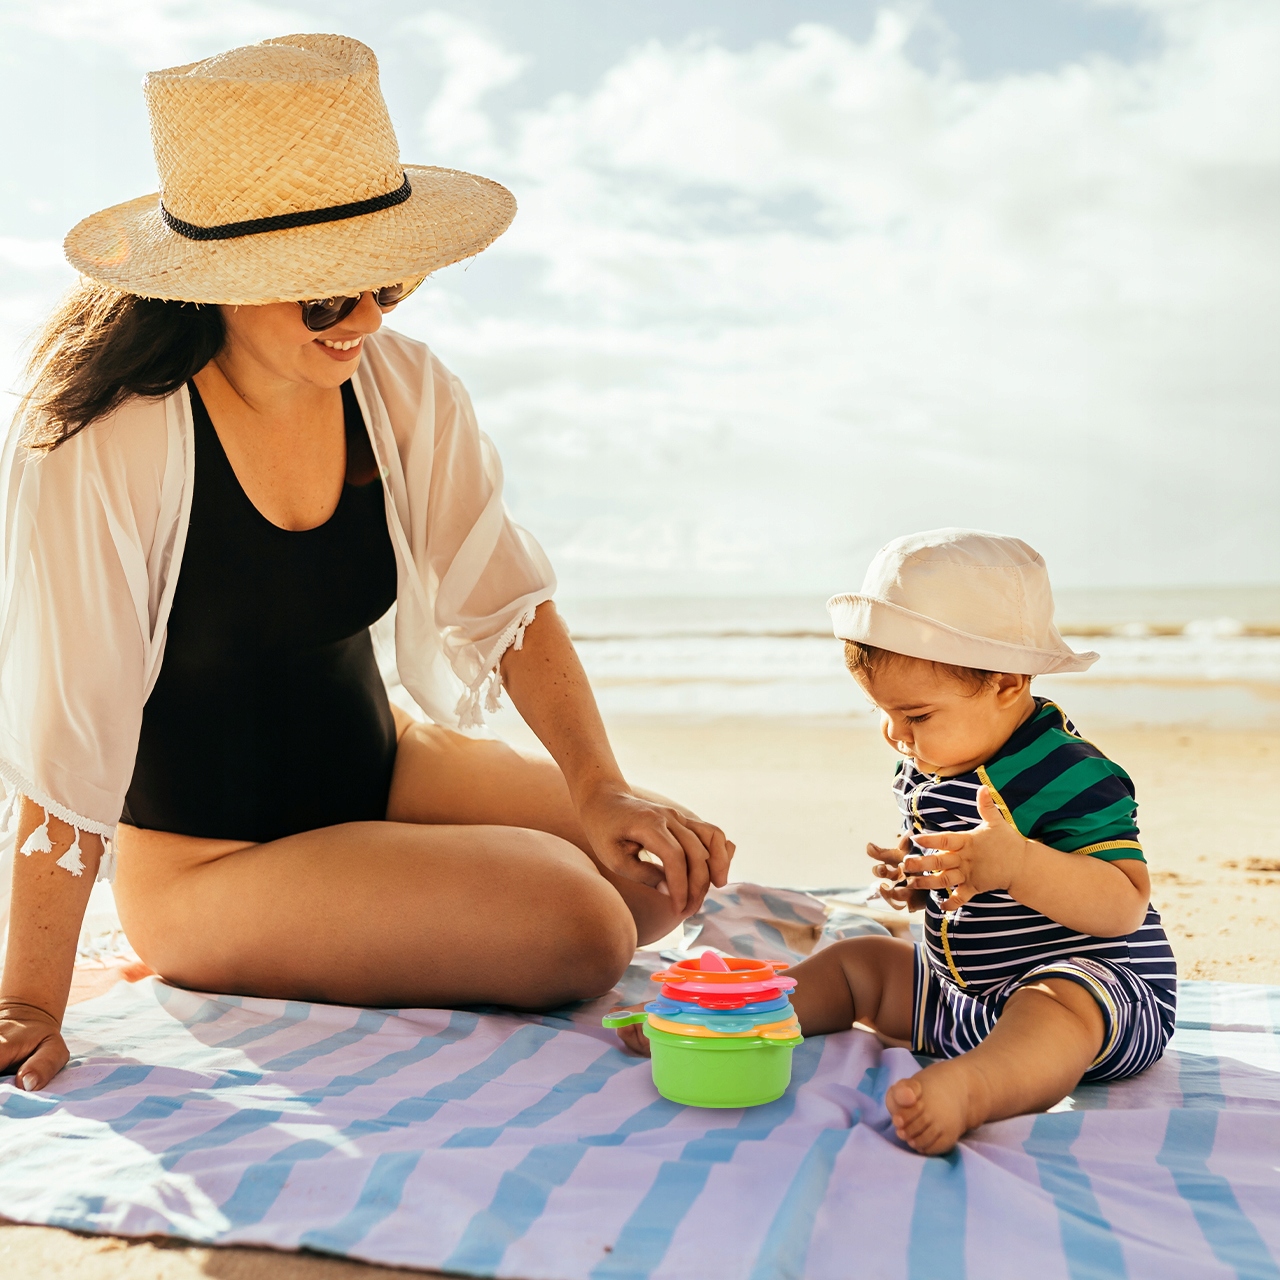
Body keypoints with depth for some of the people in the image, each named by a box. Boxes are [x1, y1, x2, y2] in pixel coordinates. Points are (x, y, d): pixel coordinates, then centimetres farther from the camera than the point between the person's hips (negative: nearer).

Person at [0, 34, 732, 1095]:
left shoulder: (403, 389, -9)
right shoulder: (102, 448, -25)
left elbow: (508, 603, -6)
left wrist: (598, 789, -19)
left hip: (382, 770, 6)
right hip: (207, 857, -6)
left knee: (666, 873, -1)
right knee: (577, 932, -20)